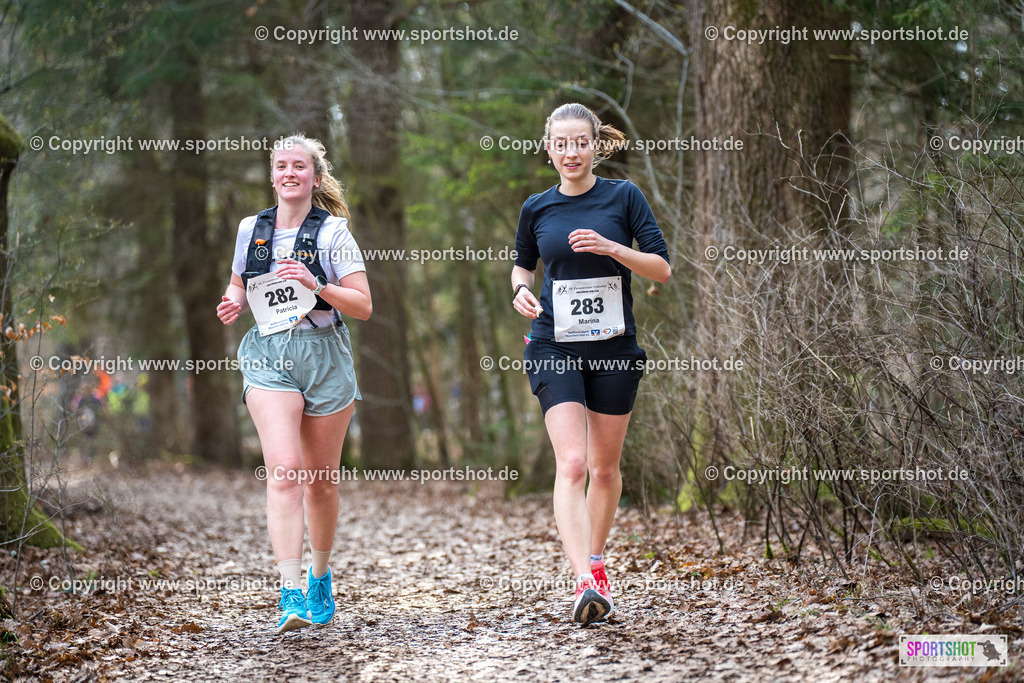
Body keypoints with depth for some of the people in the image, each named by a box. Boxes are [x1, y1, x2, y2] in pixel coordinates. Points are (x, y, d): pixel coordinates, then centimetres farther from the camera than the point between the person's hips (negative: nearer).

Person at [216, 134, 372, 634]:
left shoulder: (333, 232, 0)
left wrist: (315, 285, -18)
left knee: (321, 479, 9)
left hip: (325, 355, 0)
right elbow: (239, 286, 25)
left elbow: (363, 306, -4)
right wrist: (235, 304, 2)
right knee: (284, 471, -19)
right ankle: (291, 594, -26)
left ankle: (320, 580, 31)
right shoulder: (251, 229, 9)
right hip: (269, 357, 0)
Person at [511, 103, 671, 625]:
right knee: (571, 464, -16)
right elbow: (523, 265, 21)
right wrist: (521, 290, -1)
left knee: (604, 467, 10)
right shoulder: (536, 209, 5)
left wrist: (612, 248, -18)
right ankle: (586, 582, -26)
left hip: (614, 346, 0)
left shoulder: (623, 196, 0)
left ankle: (595, 561, 32)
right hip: (554, 347, 0)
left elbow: (662, 269, -2)